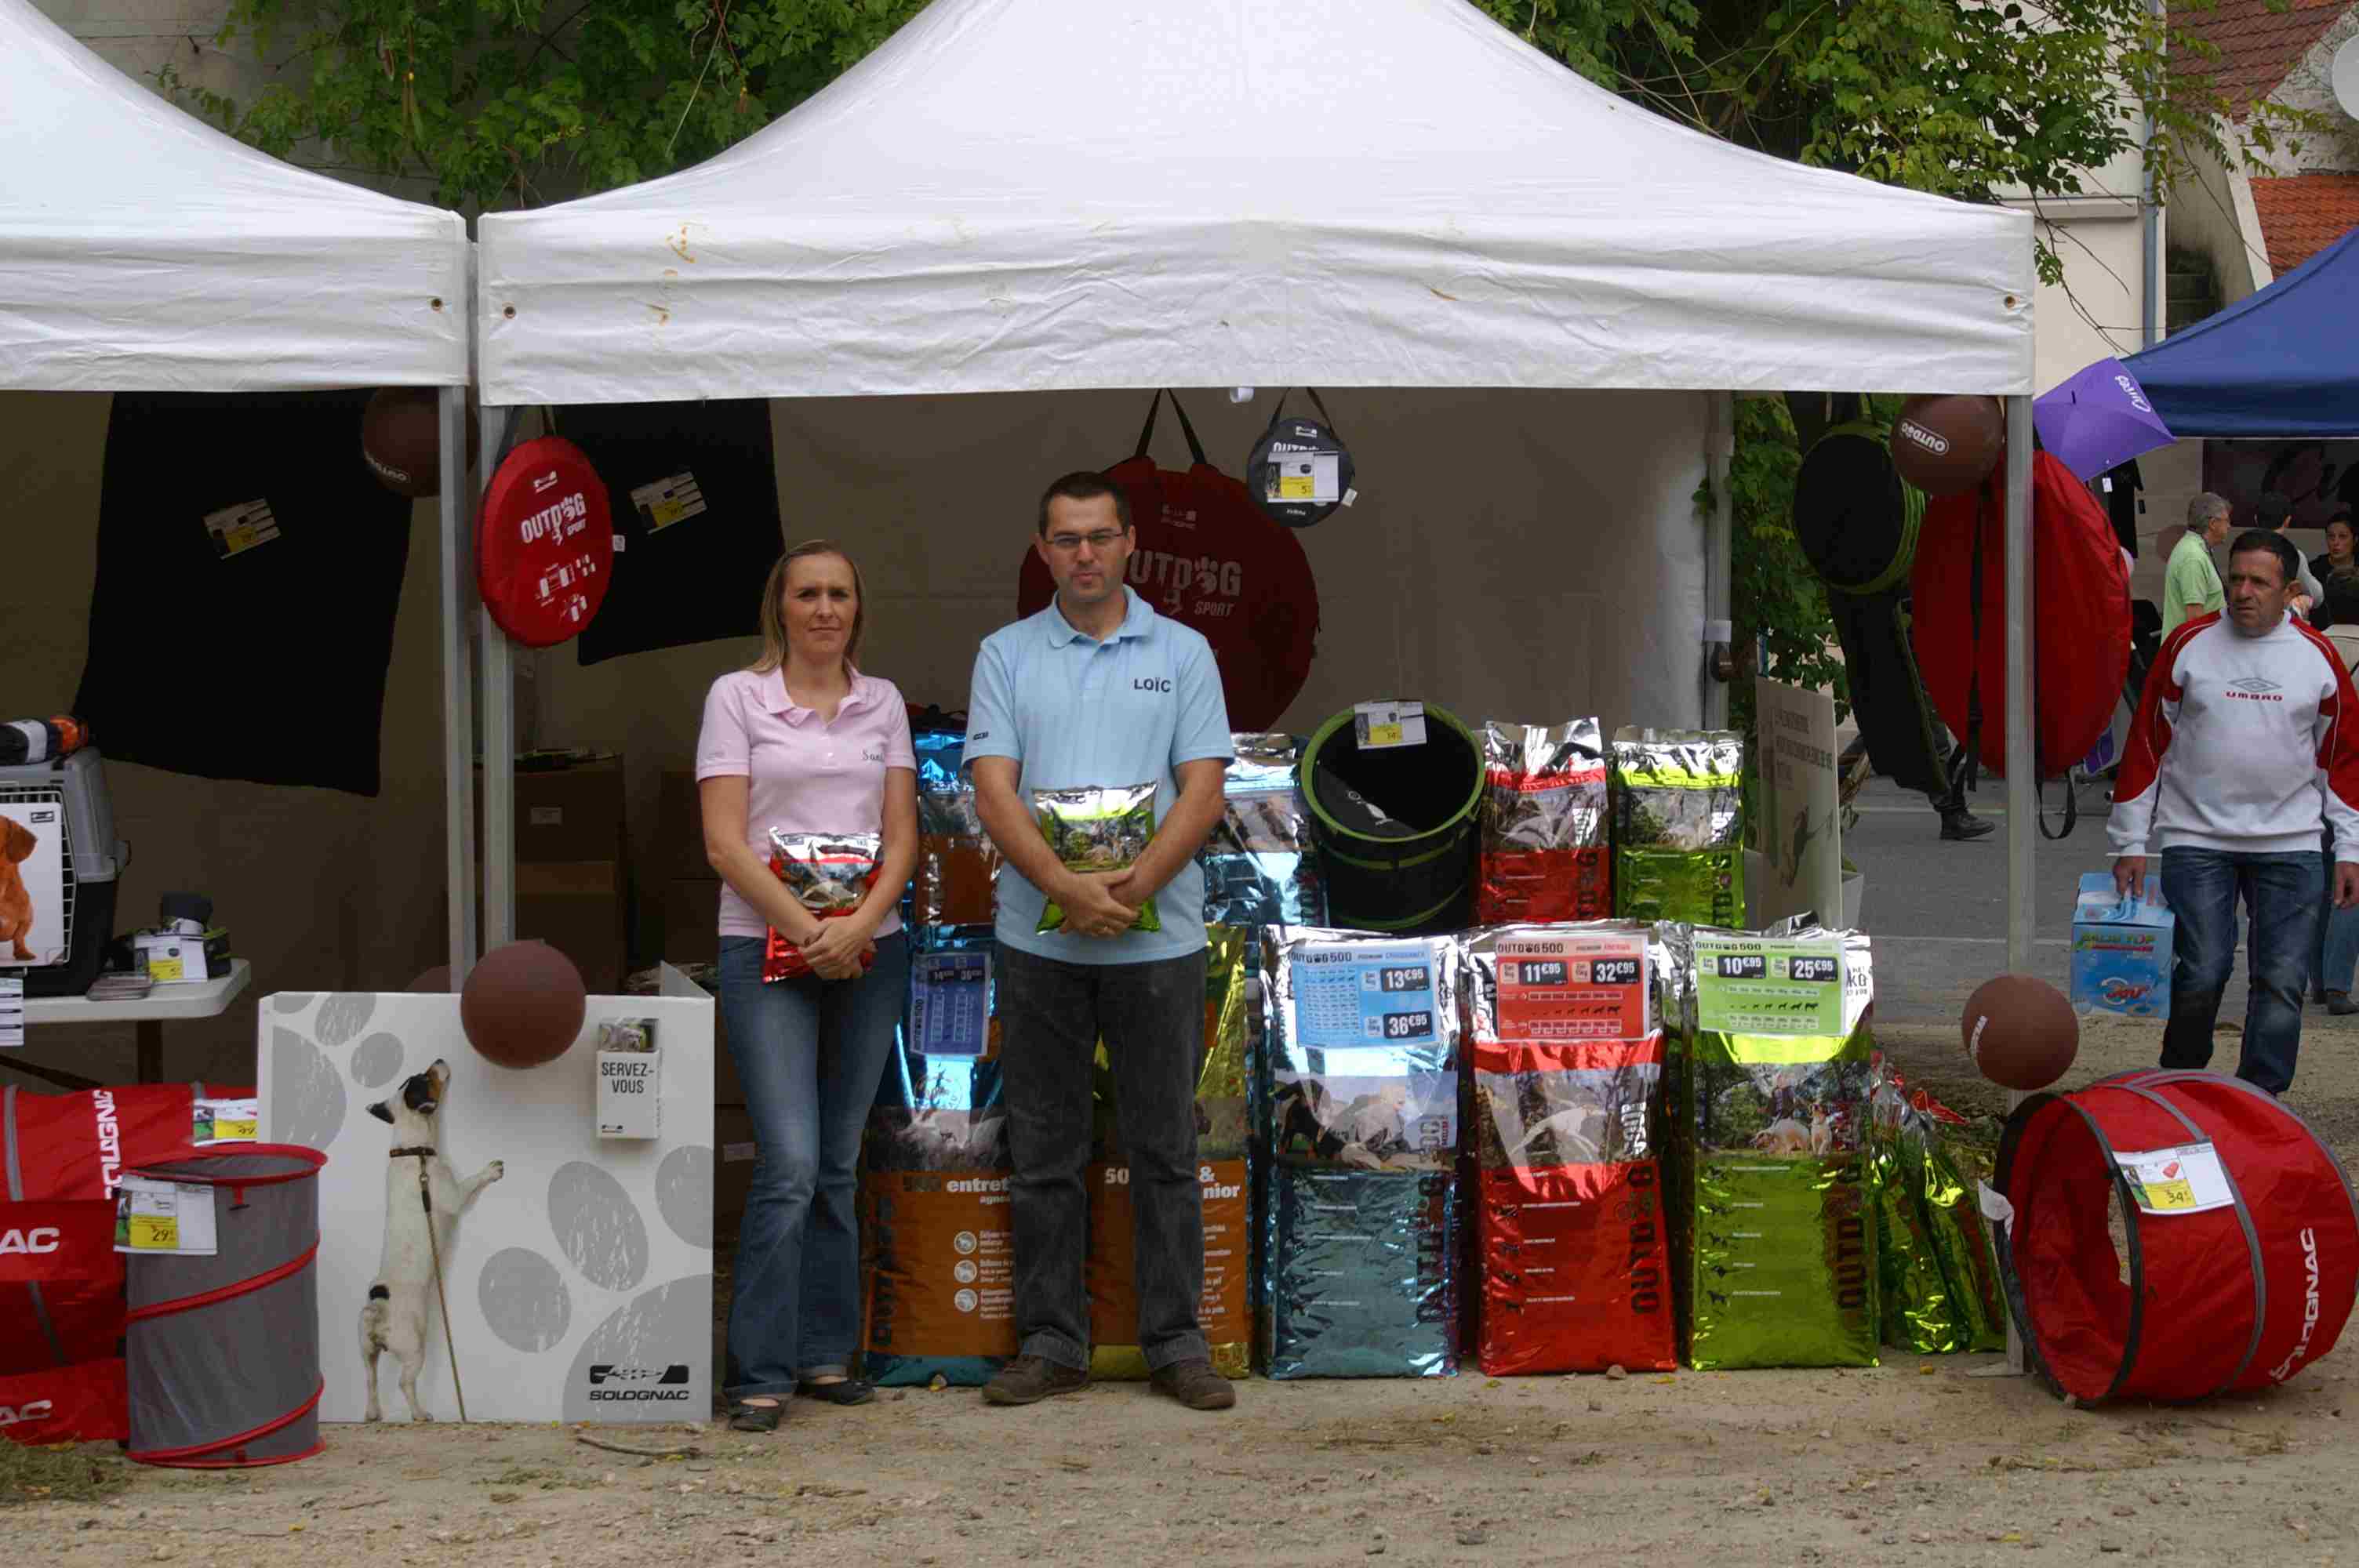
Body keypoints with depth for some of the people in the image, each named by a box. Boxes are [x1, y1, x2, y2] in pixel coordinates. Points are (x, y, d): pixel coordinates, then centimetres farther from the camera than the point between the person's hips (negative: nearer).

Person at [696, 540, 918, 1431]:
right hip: (765, 947, -4)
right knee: (790, 1165, -13)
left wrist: (861, 925, -12)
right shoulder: (737, 697, 0)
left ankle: (825, 1355, 16)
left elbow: (902, 834, 5)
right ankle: (762, 1375, -8)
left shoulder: (883, 704, 10)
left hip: (869, 950, 4)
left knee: (838, 1165, 8)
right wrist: (806, 930, -14)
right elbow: (725, 842, -6)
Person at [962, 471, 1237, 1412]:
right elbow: (994, 788, -6)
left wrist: (1136, 884, -20)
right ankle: (1051, 1343, 13)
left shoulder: (1182, 654, 4)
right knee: (1043, 1154, 6)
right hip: (1039, 943, 1)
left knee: (1165, 1150, 4)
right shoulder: (1007, 656, 5)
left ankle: (1176, 1342, 11)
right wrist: (1063, 885, -21)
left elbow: (1203, 788, -5)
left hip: (1159, 940, -1)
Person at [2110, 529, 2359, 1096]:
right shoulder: (2189, 644, -1)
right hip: (2196, 841, -1)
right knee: (2201, 975, -5)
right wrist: (2131, 841, 2)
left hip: (2290, 843, 1)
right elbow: (2147, 743, 3)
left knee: (2282, 982, -2)